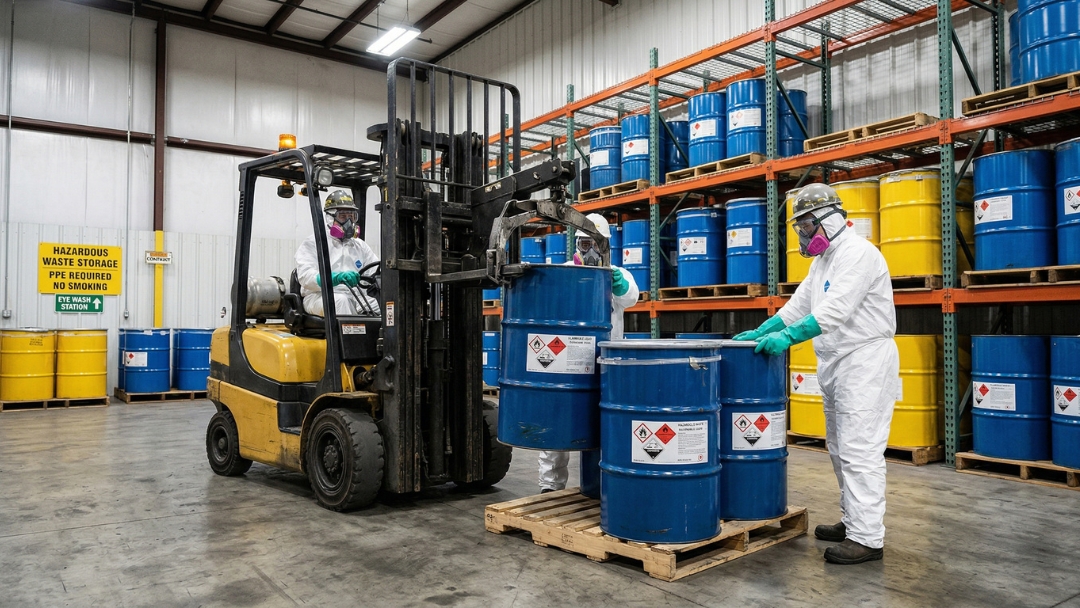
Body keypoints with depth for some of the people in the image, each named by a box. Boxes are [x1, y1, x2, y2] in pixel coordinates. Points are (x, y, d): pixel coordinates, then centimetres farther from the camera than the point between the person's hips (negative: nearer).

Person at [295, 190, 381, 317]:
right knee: (340, 300, -37)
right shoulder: (312, 243, 10)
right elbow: (305, 276, -6)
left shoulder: (360, 246, 27)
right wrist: (336, 278, -25)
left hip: (354, 298, 4)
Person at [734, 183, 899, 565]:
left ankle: (867, 538, -4)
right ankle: (853, 522, 25)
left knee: (860, 451, -9)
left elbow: (834, 310, -26)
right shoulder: (823, 259, 17)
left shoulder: (857, 253, -15)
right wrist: (761, 332, 8)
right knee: (841, 449, 14)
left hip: (865, 361, -10)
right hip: (837, 362, 10)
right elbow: (799, 304, 17)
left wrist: (788, 337, -30)